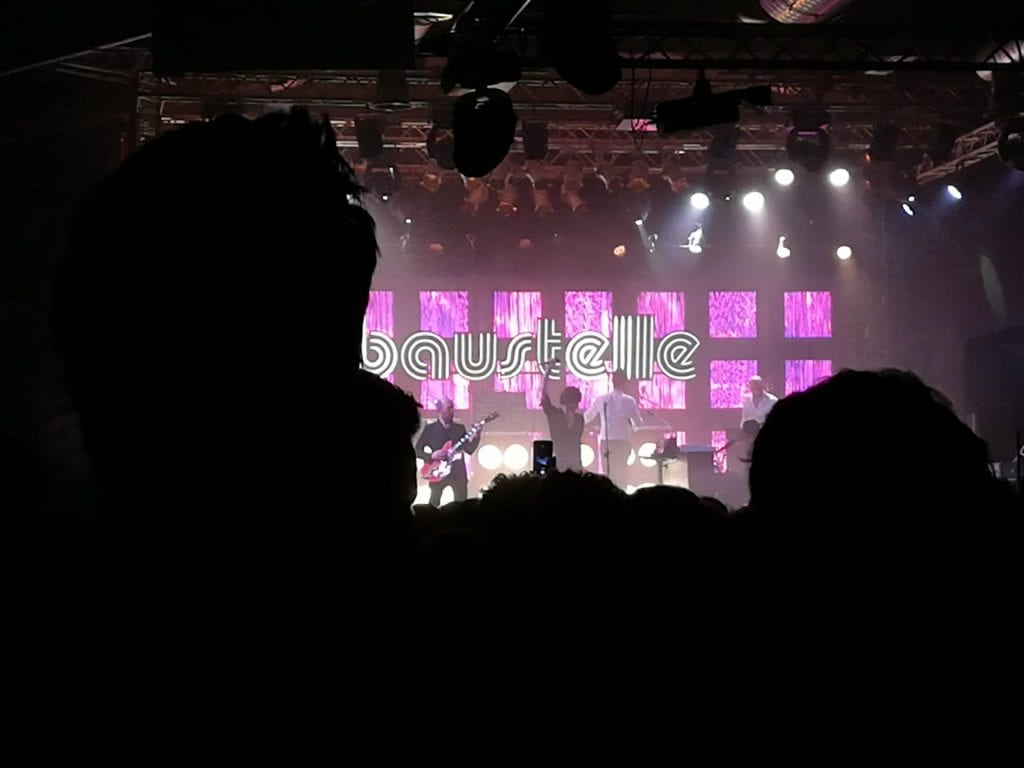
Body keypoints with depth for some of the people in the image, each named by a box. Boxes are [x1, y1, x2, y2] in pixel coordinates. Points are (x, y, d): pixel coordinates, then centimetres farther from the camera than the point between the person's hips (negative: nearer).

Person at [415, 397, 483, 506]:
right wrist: (432, 455, -14)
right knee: (434, 503, -3)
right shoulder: (430, 428, 3)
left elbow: (469, 449, 3)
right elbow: (418, 450, 2)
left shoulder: (460, 428, 10)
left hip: (458, 471, 2)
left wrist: (476, 437, -14)